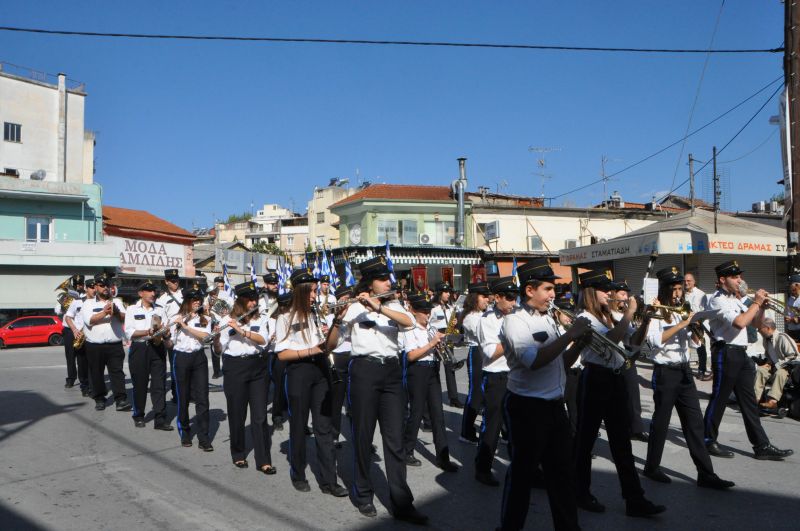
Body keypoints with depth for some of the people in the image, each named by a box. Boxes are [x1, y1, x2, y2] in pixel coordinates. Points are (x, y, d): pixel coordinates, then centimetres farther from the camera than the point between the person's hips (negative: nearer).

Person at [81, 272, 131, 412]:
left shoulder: (116, 302, 12)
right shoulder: (88, 303, 6)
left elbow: (125, 318, 0)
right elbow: (89, 320, -11)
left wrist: (116, 312, -18)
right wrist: (104, 313, -21)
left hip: (115, 345, 1)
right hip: (94, 346, 0)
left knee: (117, 372, -4)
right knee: (96, 373, 8)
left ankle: (121, 400, -7)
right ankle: (99, 399, 21)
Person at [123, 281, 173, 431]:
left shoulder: (160, 309, 12)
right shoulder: (132, 309, 4)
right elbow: (129, 332, -7)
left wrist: (161, 332, -14)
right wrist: (148, 332, -19)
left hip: (157, 348, 2)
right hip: (139, 349, -2)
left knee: (159, 384, -2)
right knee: (140, 384, 7)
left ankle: (160, 419, -1)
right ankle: (138, 416, 24)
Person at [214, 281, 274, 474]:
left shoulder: (261, 319, 4)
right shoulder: (228, 320, -1)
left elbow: (263, 340, -12)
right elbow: (219, 349, -2)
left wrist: (241, 330, -23)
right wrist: (216, 336, -22)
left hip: (257, 367, 2)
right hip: (234, 368, -1)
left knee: (260, 414, 0)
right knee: (237, 413, 7)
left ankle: (264, 460, 3)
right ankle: (238, 454, 26)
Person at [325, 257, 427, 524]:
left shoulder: (393, 306, 12)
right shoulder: (354, 307, 1)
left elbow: (409, 322, -11)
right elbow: (331, 343, -7)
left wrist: (379, 307, -23)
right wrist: (337, 318, -25)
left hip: (391, 371, 3)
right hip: (364, 371, -3)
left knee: (395, 438, 3)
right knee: (363, 435, 6)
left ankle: (402, 502, 8)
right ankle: (363, 494, 24)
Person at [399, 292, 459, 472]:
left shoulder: (432, 329, 13)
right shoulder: (410, 330, -8)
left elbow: (439, 348, 20)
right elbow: (411, 356, -18)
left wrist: (442, 343, 0)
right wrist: (431, 344, -21)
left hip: (433, 371, 6)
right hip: (418, 371, -6)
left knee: (437, 413, 3)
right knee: (416, 412, 2)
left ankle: (442, 457, 6)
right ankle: (406, 452, 20)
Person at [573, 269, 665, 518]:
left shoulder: (608, 315, 14)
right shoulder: (585, 318, -12)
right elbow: (611, 338, -27)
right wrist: (629, 312, -21)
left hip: (616, 379, 8)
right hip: (595, 380, -8)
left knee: (622, 441, 8)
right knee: (586, 438, 5)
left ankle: (635, 500, 12)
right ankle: (582, 493, 19)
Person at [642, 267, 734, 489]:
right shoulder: (655, 313, -9)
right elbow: (655, 340, -26)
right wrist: (682, 324, -24)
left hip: (684, 371, 6)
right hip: (665, 372, -6)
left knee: (694, 421, 4)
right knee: (661, 422, 4)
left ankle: (706, 474, 8)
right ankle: (652, 467, 20)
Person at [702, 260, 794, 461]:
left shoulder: (735, 300, 17)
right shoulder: (718, 300, -13)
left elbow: (755, 323, 21)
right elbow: (740, 323, -25)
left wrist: (762, 306, 3)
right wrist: (756, 303, -14)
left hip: (741, 354, 9)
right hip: (726, 354, -9)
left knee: (749, 401, 10)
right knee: (719, 400, 0)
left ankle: (762, 446, 14)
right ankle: (708, 441, 12)